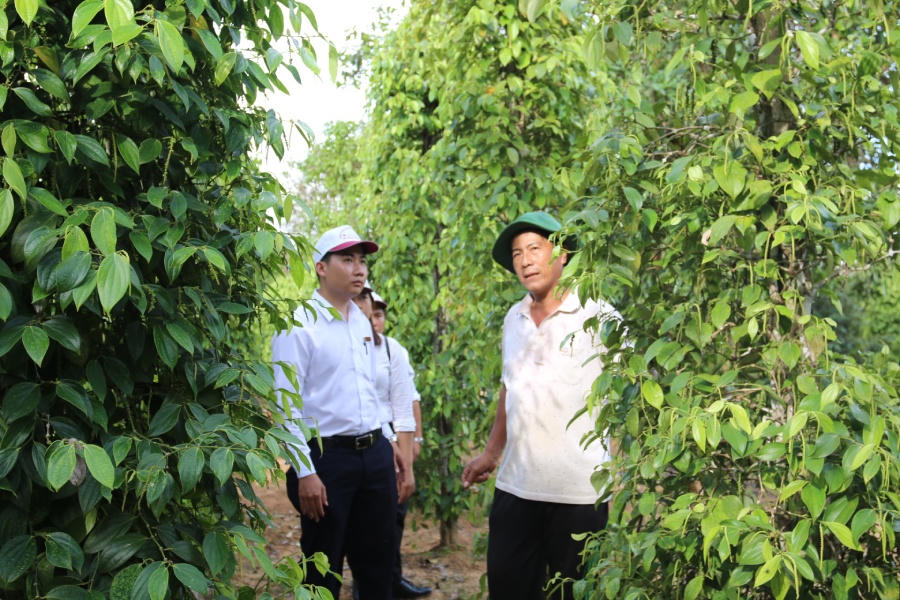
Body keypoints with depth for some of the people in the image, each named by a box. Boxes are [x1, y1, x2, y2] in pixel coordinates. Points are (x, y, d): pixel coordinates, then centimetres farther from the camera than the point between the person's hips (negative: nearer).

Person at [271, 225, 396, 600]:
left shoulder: (362, 322, 11)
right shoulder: (298, 326, -12)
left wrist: (383, 442, 16)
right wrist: (305, 473, -19)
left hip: (375, 454, 7)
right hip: (327, 456, -7)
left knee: (379, 559, 14)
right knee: (324, 568, 6)